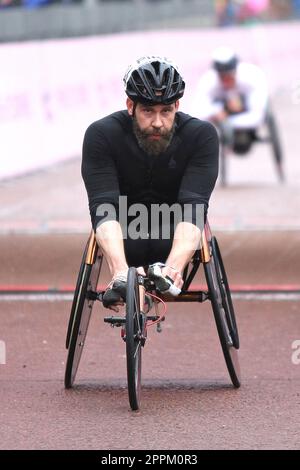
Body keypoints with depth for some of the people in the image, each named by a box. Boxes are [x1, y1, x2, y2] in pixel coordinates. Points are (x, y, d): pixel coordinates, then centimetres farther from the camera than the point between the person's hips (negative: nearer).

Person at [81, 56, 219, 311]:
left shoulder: (201, 135, -20)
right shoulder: (101, 134, -21)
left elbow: (193, 206, -31)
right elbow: (104, 208, -31)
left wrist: (173, 267, -50)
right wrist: (120, 270, -49)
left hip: (172, 236, 0)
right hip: (126, 235, 0)